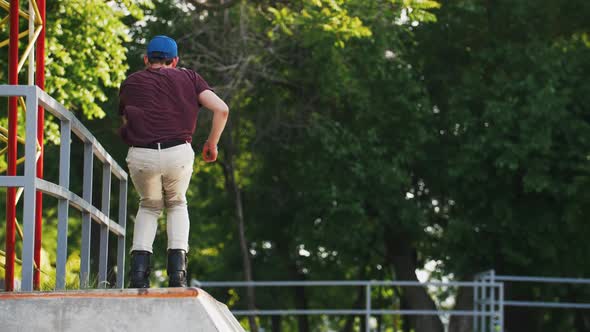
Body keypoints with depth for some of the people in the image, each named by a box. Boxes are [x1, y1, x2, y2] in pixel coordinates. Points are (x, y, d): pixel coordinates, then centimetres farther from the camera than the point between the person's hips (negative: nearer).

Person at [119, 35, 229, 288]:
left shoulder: (130, 83, 21)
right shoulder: (188, 78, 17)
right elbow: (221, 109, 6)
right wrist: (212, 144, 18)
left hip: (140, 155, 1)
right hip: (179, 153, -1)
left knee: (149, 206, 27)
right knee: (177, 204, 27)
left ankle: (139, 267, 8)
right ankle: (177, 269, 8)